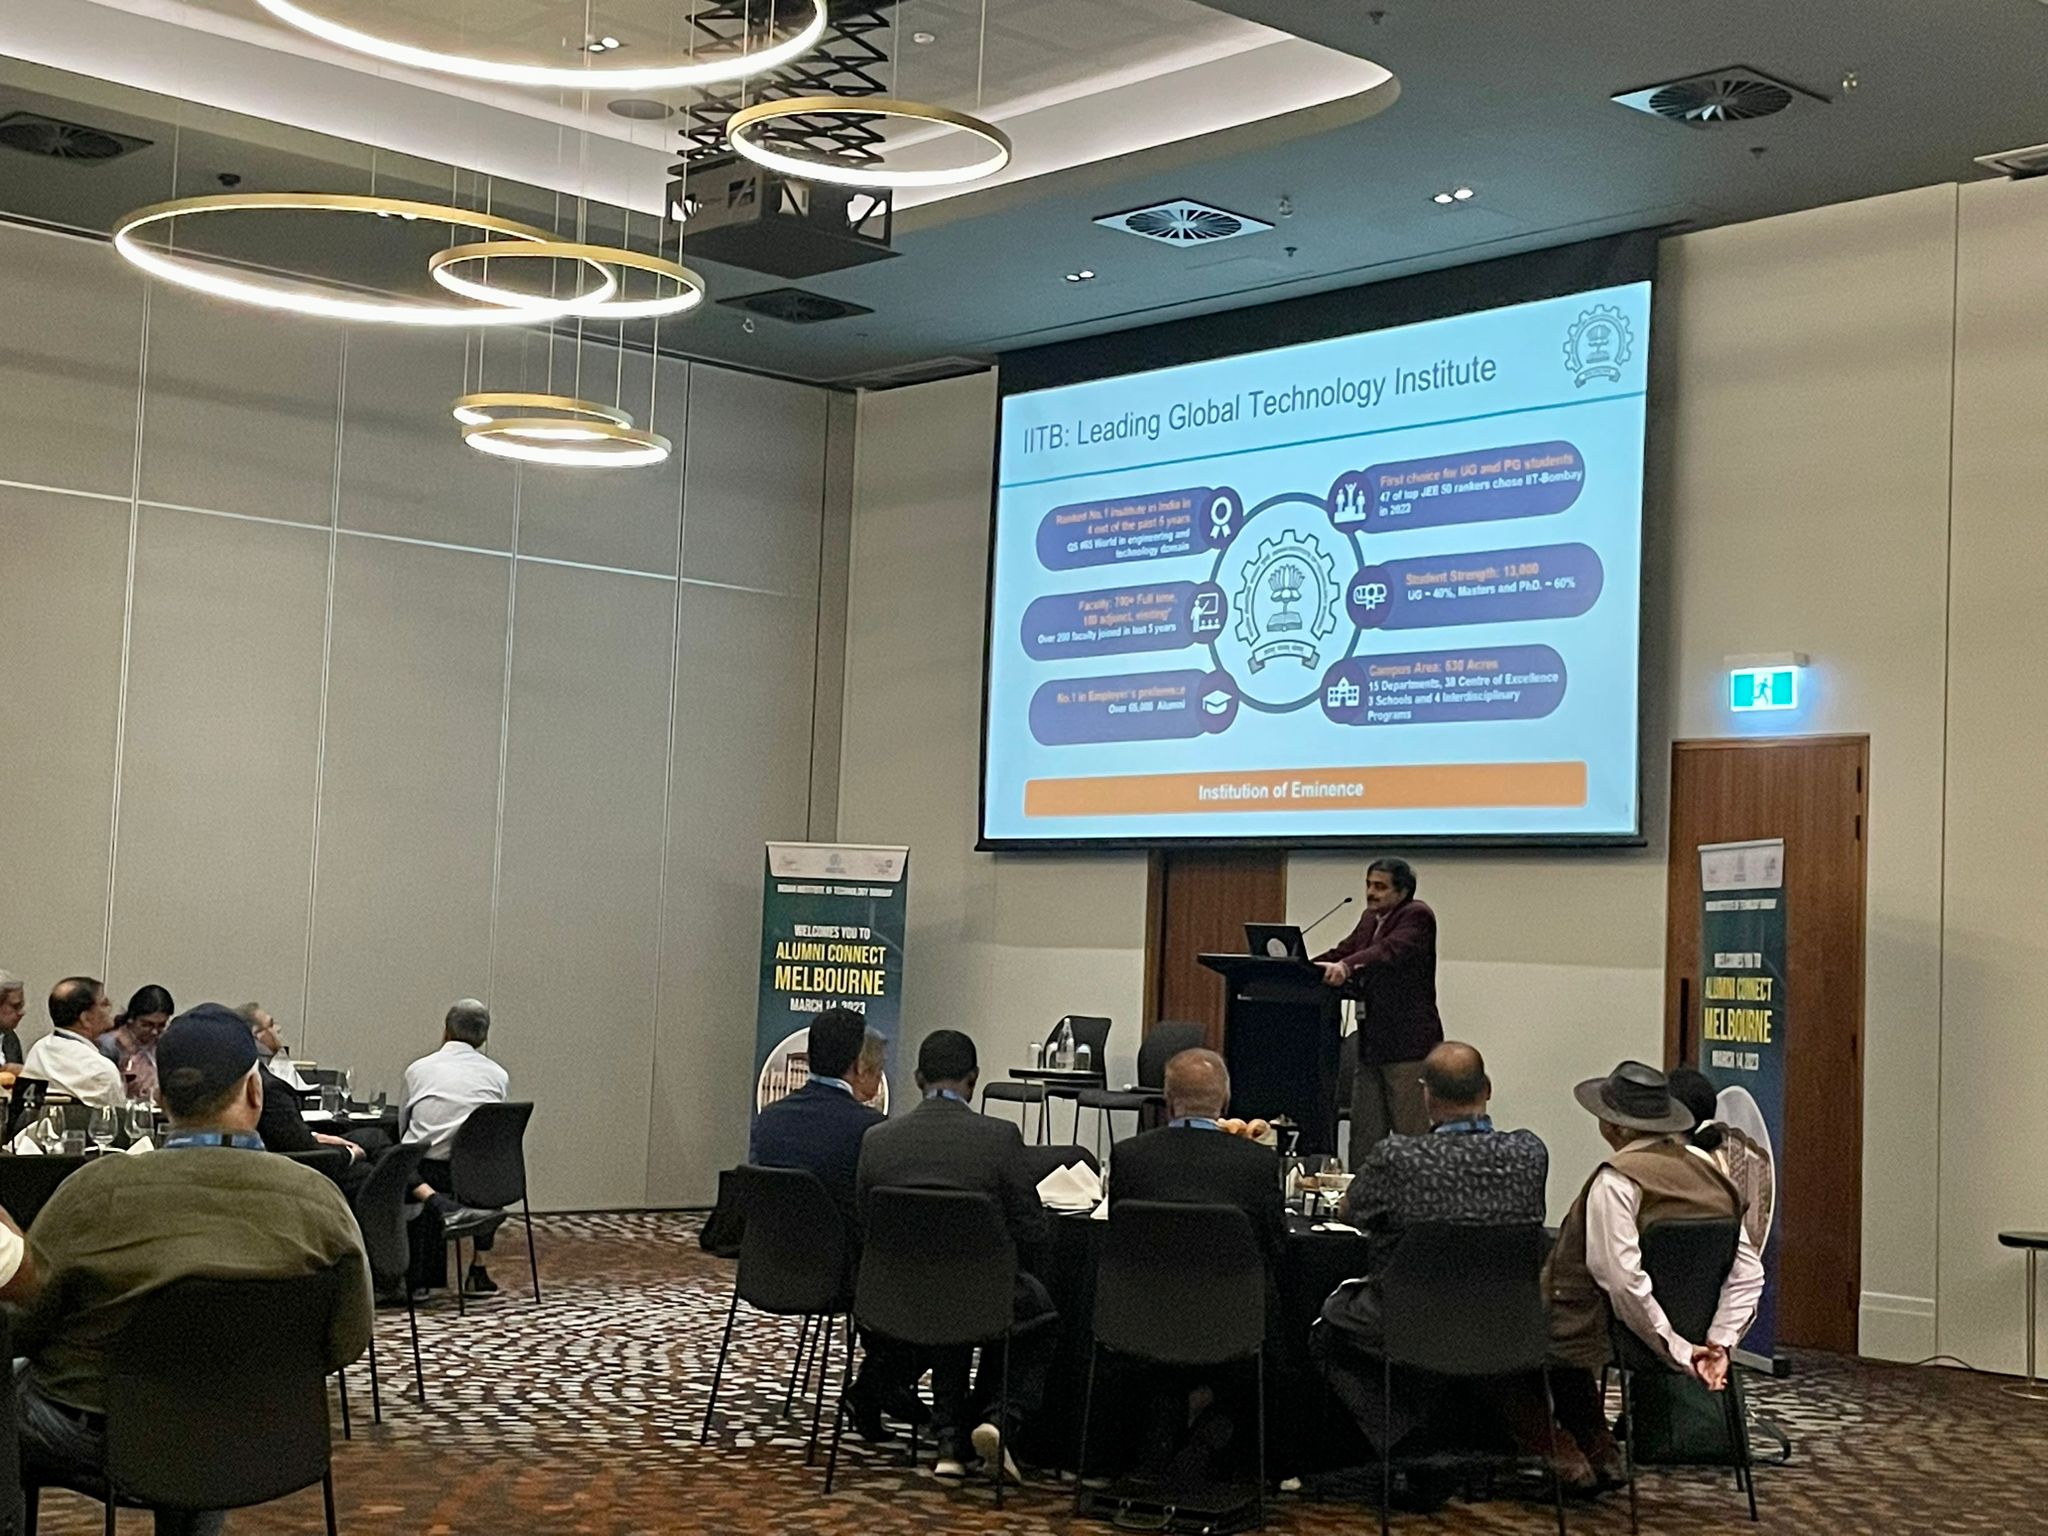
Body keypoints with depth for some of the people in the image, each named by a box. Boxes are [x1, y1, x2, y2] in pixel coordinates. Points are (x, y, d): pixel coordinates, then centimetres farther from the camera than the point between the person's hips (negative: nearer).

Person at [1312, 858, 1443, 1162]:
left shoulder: (1417, 916, -10)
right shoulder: (1370, 919, 17)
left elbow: (1389, 951, -27)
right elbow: (1341, 953, 16)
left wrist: (1345, 967, -42)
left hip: (1408, 1045, -8)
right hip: (1371, 1044, 8)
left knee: (1411, 1135, -5)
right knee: (1364, 1139, 9)